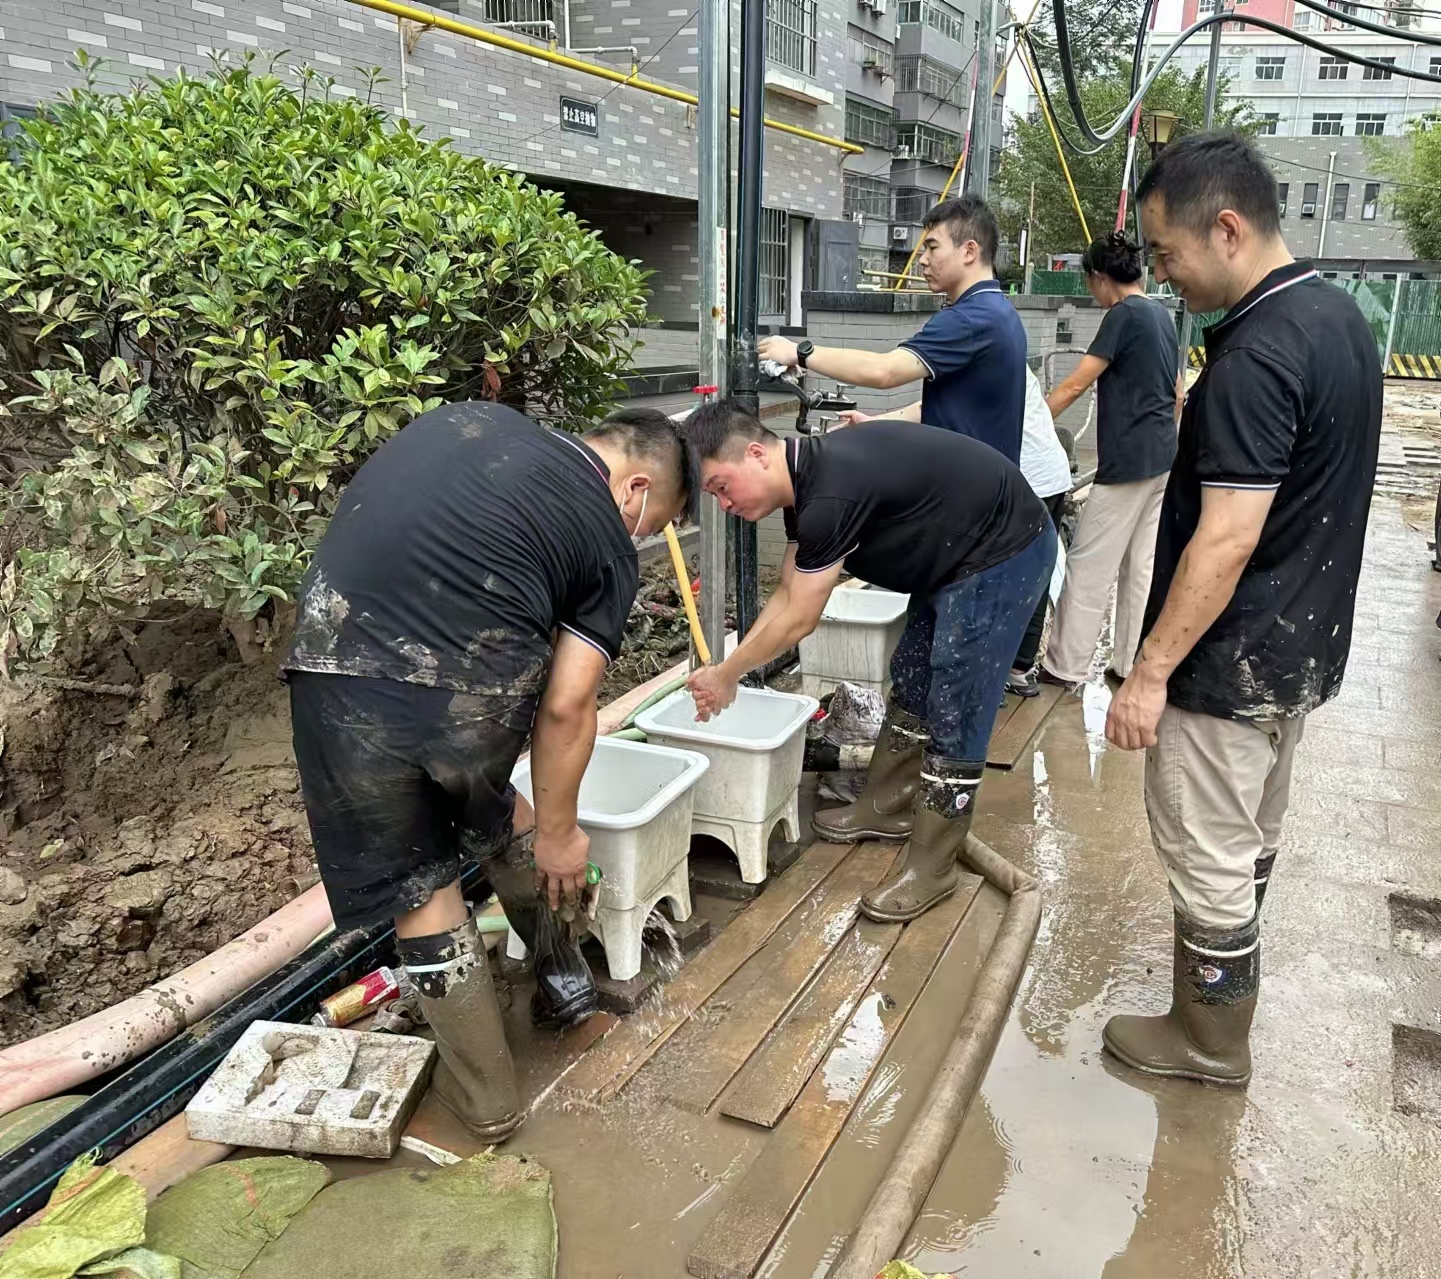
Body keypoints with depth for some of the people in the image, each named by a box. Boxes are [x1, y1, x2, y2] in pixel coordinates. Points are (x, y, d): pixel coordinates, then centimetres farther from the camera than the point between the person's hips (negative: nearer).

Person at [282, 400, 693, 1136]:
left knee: (417, 888, 18)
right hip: (480, 697, -2)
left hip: (340, 677, 2)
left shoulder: (464, 419, 20)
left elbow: (360, 518, 22)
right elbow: (566, 707, 2)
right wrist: (558, 832, 14)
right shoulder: (607, 542, 8)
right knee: (484, 806, 32)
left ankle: (484, 1098, 34)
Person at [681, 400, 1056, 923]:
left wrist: (725, 675, -8)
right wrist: (727, 669, 6)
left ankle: (932, 868, 5)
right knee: (911, 681, 17)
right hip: (955, 559, 10)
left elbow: (797, 621, -21)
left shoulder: (830, 494, -31)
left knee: (955, 711, -6)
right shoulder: (805, 483, 0)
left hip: (1004, 554, -10)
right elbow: (786, 595, 9)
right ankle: (887, 808, 33)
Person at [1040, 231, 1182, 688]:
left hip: (1127, 462, -9)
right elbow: (1177, 394, 19)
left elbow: (1075, 385, -17)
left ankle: (1065, 665, 4)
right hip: (1161, 460, 9)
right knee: (1143, 566, 11)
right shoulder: (1162, 314, 13)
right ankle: (1132, 664, 17)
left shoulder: (1123, 316, -13)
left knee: (1089, 565, -2)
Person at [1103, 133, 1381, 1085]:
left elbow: (1224, 542, -28)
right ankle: (1226, 986, 43)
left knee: (1208, 855, 6)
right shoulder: (1338, 316, 6)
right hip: (1303, 647, 10)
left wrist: (1151, 673, -23)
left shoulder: (1255, 356, -25)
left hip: (1231, 664, -10)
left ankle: (1209, 1041, 24)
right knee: (1253, 834, 24)